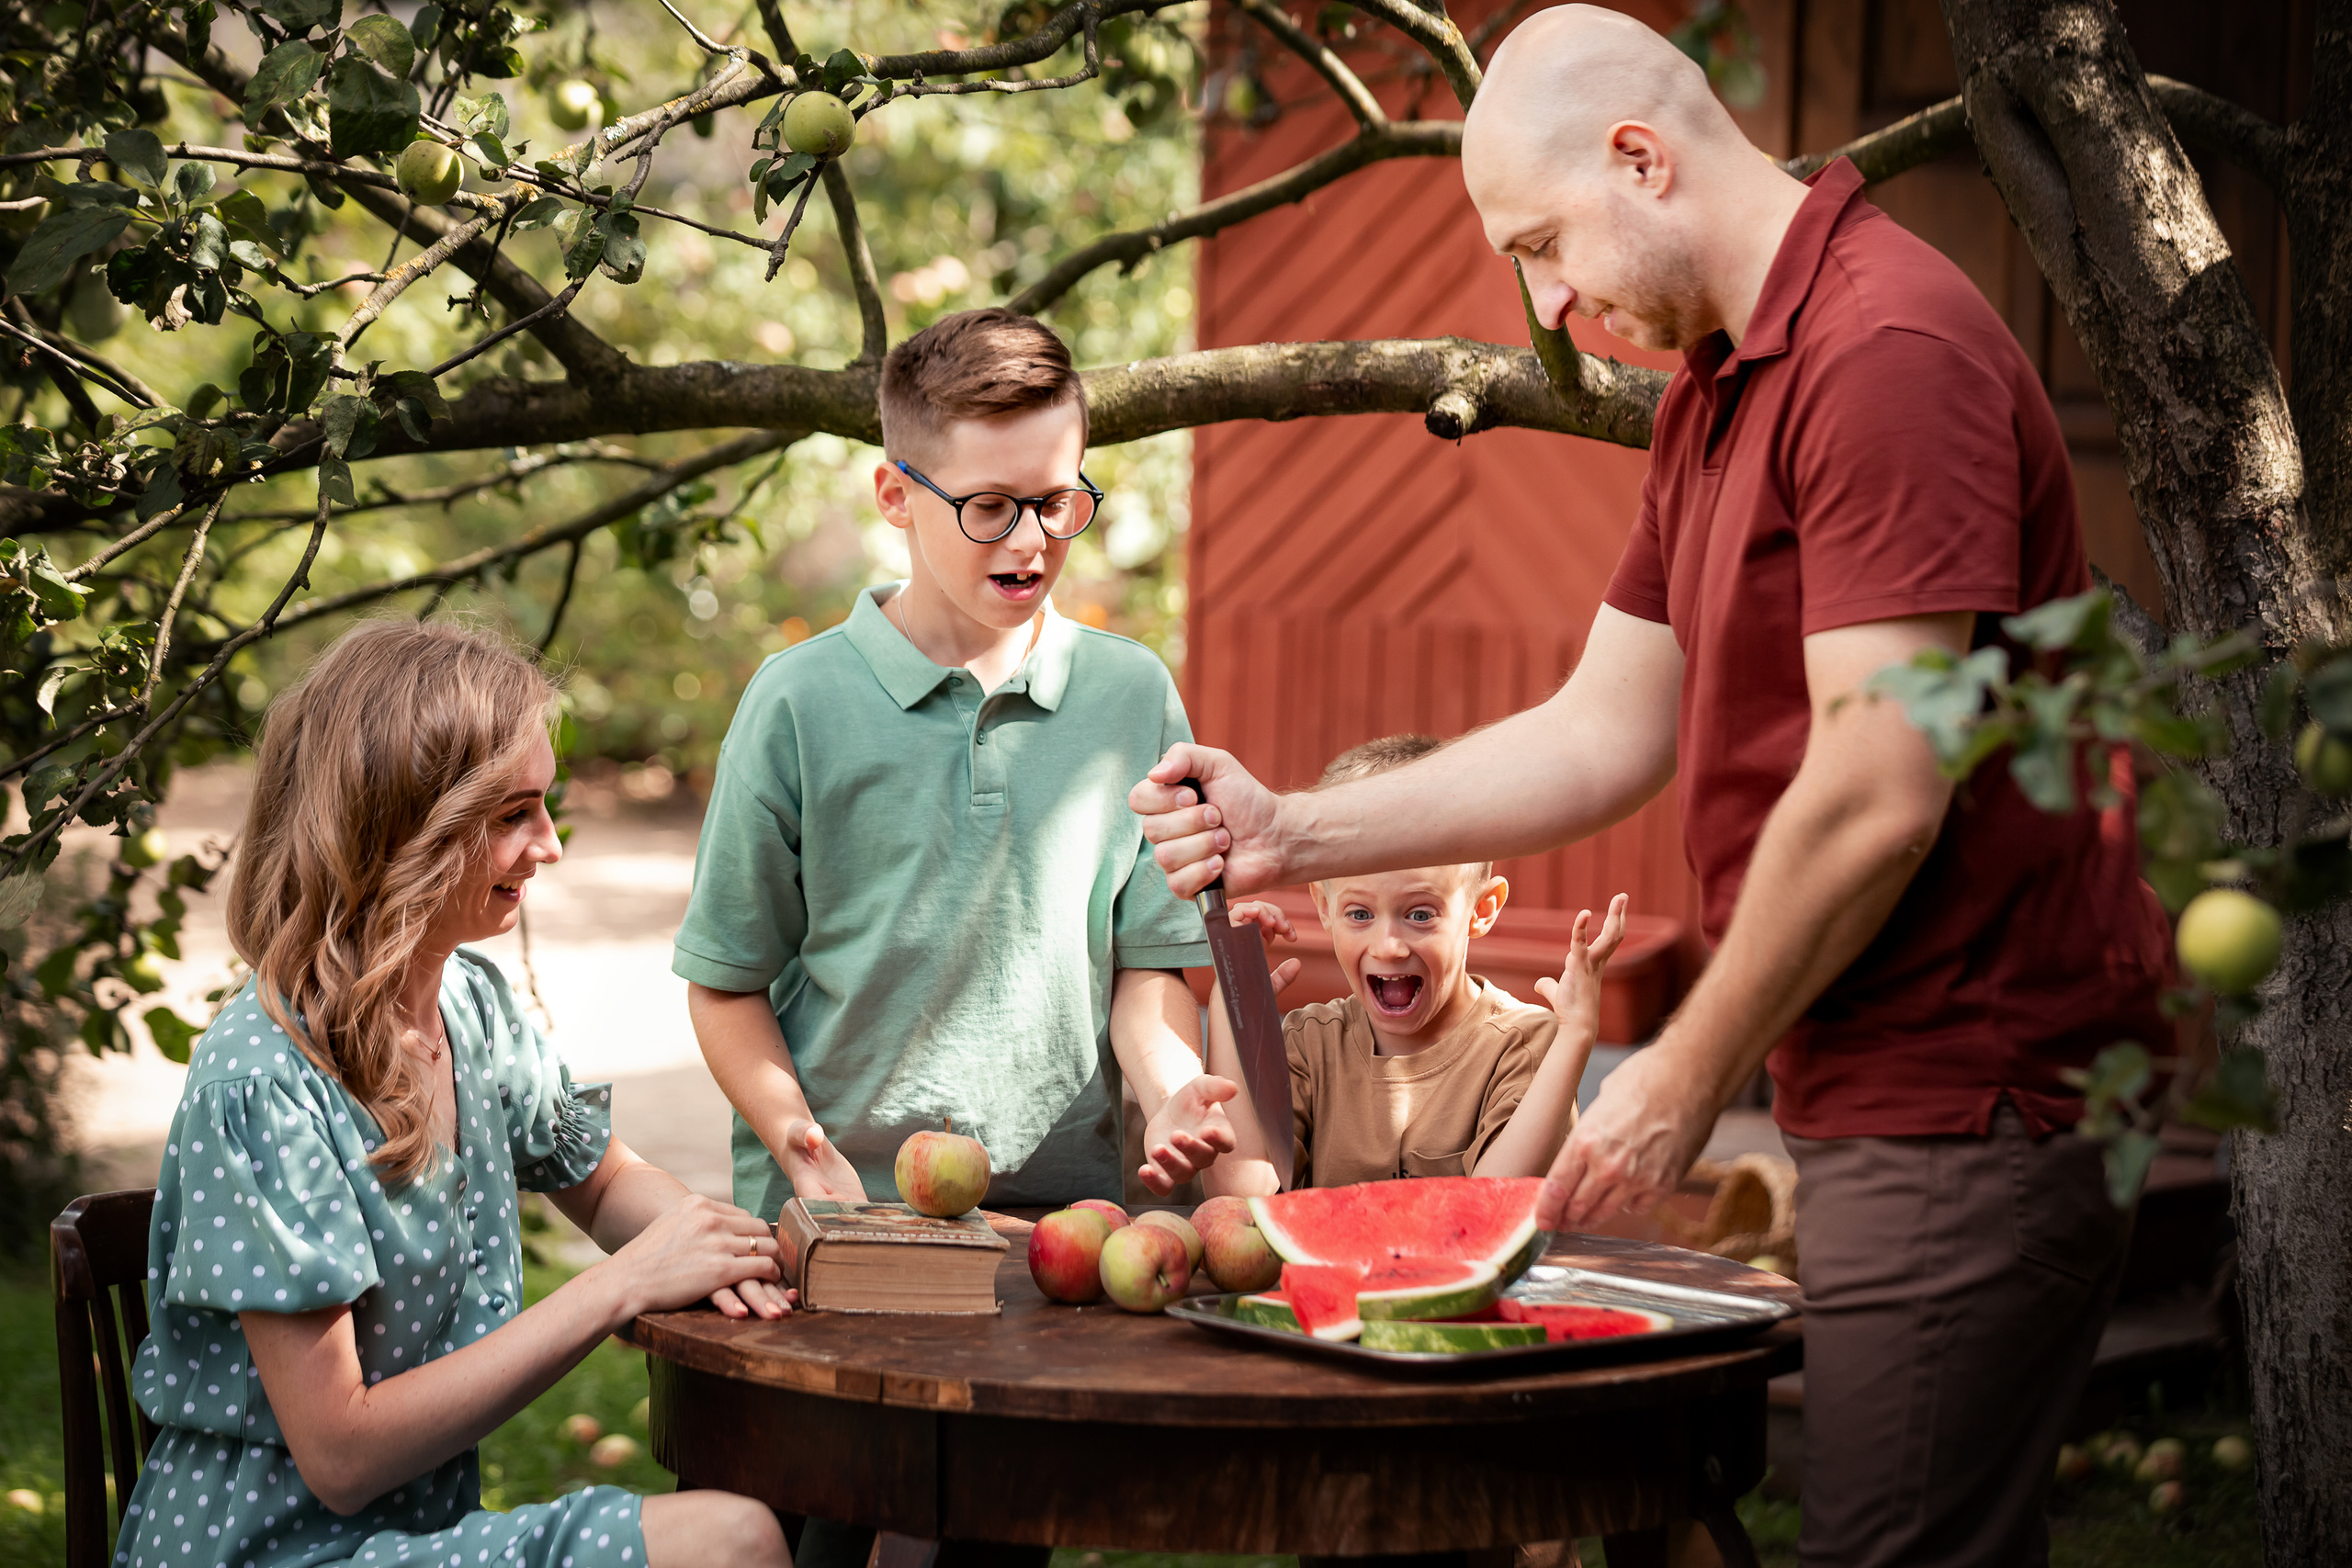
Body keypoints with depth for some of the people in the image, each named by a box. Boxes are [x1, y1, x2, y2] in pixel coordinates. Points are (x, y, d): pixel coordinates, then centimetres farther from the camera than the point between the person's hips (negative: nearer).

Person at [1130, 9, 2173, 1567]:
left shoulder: (1889, 350, -17)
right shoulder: (1714, 397, 16)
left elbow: (1878, 802, -21)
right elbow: (1604, 737, 18)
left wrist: (1689, 1077, -12)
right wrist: (1294, 834, 9)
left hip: (1973, 1104, -10)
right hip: (1888, 1103, 10)